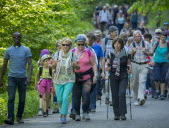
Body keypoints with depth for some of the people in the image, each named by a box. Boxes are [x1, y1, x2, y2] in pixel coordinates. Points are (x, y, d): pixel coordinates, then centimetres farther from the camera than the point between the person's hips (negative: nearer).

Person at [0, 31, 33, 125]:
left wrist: (29, 77, -17)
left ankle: (19, 117, 20)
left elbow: (30, 64, -3)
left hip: (22, 78, 0)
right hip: (12, 77, 0)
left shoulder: (26, 50, 3)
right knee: (11, 98, -12)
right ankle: (11, 118, -19)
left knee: (22, 99, 6)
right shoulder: (8, 50, 7)